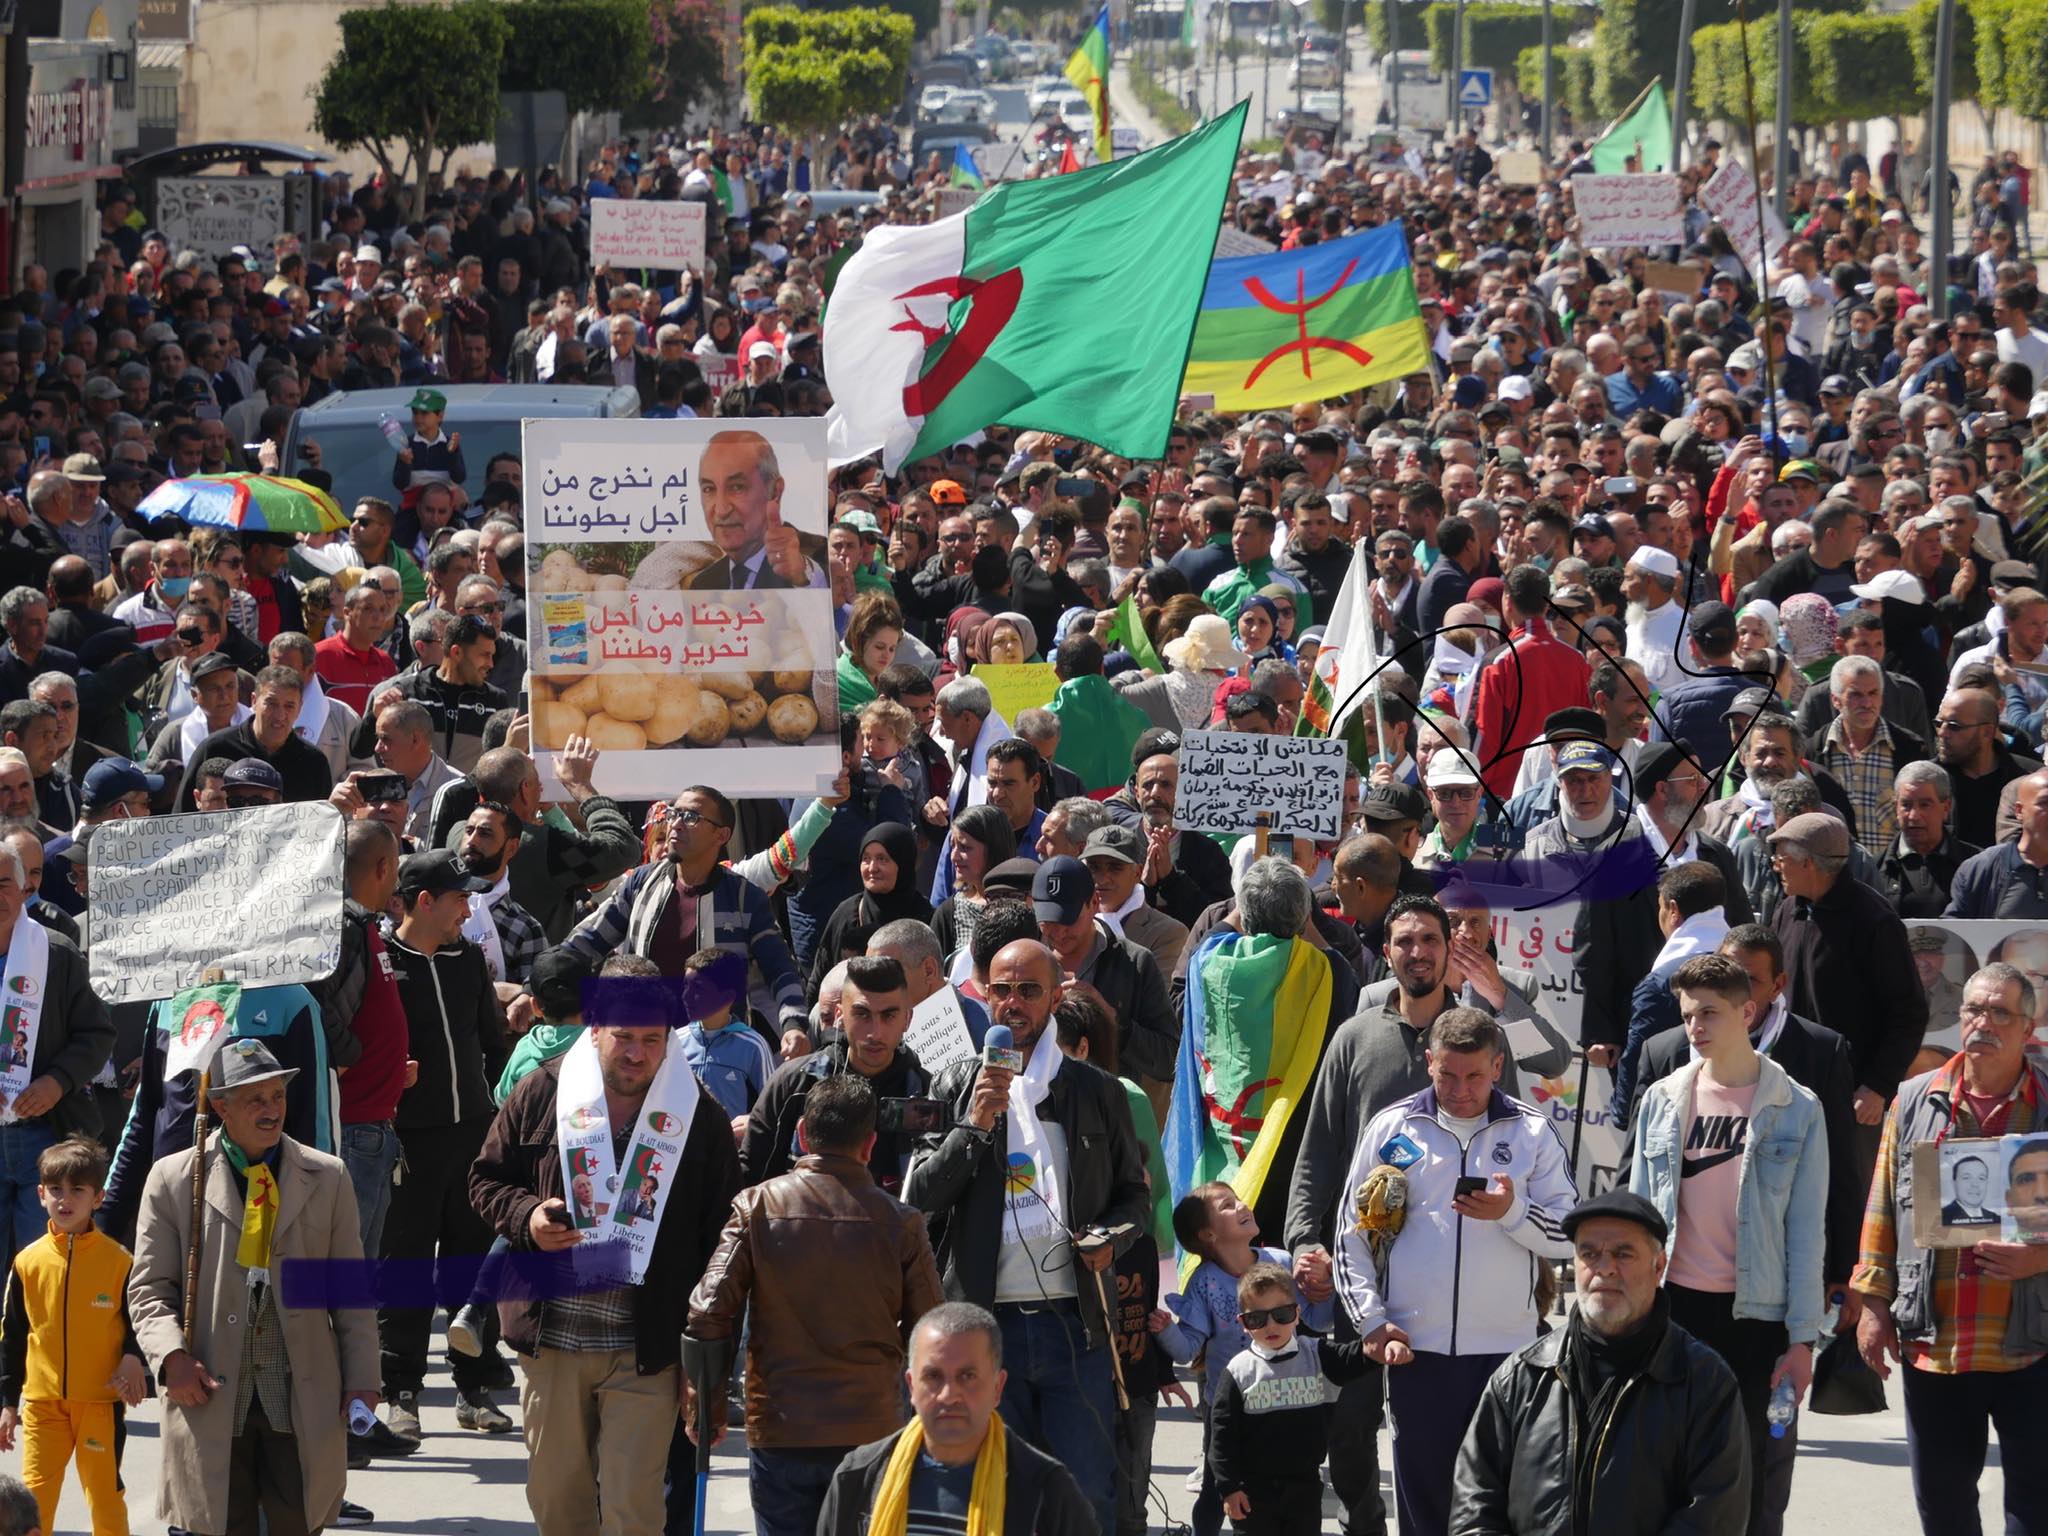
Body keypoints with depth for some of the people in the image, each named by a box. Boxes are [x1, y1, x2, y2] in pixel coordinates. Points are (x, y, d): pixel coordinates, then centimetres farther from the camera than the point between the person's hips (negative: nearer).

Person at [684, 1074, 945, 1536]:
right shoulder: (899, 1221, -3)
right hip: (870, 1430, 0)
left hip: (778, 1432, 0)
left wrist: (705, 1407, 4)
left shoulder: (757, 1206, -5)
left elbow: (708, 1313, -8)